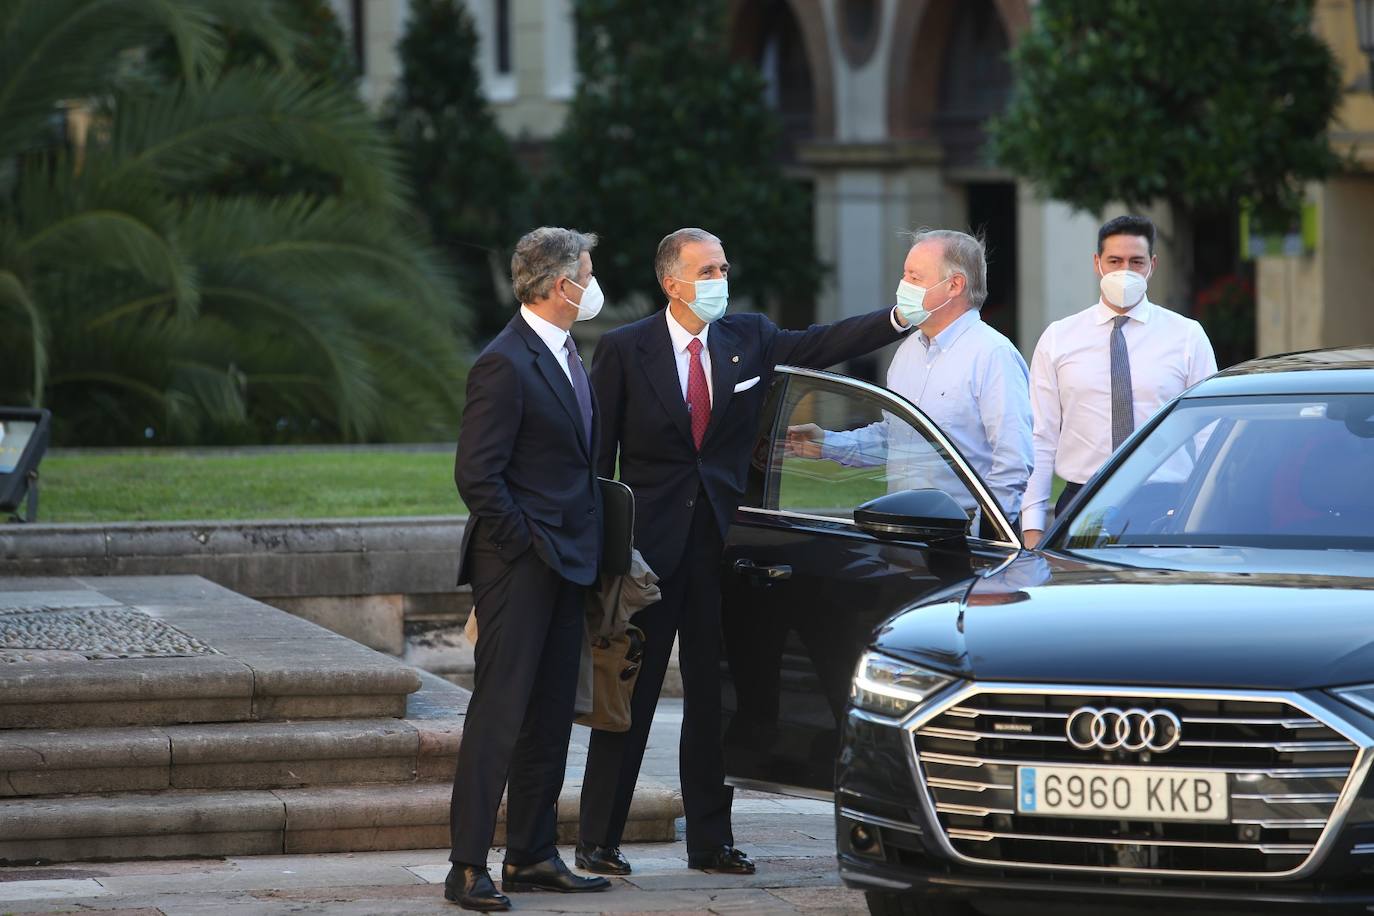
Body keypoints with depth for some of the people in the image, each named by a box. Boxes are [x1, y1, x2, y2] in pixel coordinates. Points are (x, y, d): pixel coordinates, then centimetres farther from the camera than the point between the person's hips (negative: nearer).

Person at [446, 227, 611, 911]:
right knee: (499, 715, -9)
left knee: (550, 718, 11)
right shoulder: (505, 365, -15)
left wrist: (586, 546, 13)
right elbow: (476, 474, -18)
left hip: (564, 566, 9)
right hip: (518, 570, -9)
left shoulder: (565, 355, 15)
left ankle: (531, 856, 17)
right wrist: (525, 546, -13)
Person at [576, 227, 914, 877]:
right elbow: (597, 453, -3)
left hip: (719, 542, 4)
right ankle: (598, 841, 7)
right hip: (649, 543, -4)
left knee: (714, 695, 8)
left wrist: (900, 316, -17)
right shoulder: (624, 351, -4)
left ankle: (711, 841, 14)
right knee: (630, 695, 0)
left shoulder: (748, 338, 7)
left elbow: (822, 343, -1)